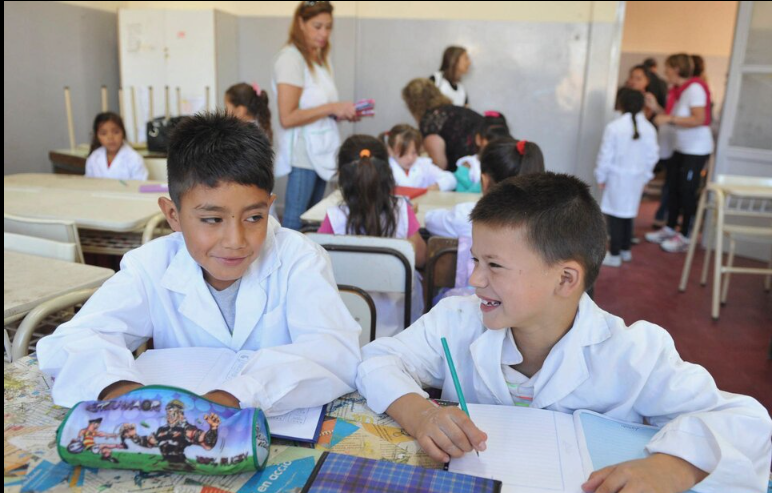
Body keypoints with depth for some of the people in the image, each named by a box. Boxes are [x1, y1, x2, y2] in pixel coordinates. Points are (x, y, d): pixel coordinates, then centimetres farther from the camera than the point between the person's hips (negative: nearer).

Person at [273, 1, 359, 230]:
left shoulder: (320, 58, 14)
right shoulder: (291, 58, -11)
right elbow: (287, 118, -17)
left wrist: (345, 112, 0)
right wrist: (332, 108, -18)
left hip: (321, 152, 8)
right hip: (303, 153, -8)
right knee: (295, 222, -4)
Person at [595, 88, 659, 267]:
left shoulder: (614, 127, -14)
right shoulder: (649, 128, -1)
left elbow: (606, 155, -11)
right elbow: (653, 156, 3)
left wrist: (601, 176, 0)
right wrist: (645, 177, 16)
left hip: (617, 177, -5)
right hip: (636, 178, 5)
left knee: (615, 214, 1)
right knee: (628, 213, 17)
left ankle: (614, 254, 3)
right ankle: (625, 250, 30)